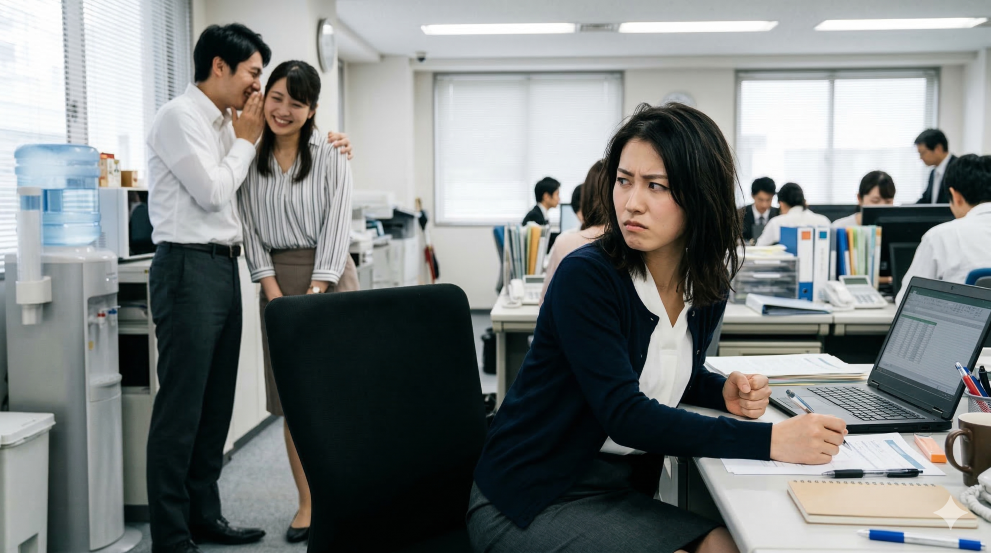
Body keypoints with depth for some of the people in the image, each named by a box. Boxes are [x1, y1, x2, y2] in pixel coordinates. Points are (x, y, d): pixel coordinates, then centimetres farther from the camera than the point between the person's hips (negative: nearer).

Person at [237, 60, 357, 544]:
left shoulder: (330, 158, 1)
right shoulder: (250, 160, 8)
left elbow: (336, 226, -5)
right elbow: (250, 228, 5)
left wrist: (314, 293, -14)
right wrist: (274, 292, -6)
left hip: (328, 277, -2)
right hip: (277, 281, 2)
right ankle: (308, 503, 13)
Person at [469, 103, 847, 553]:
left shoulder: (707, 285, 1)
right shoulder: (586, 277, -20)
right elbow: (625, 415, -27)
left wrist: (724, 391, -4)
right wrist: (768, 441, -32)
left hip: (621, 490, 7)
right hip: (531, 499, -6)